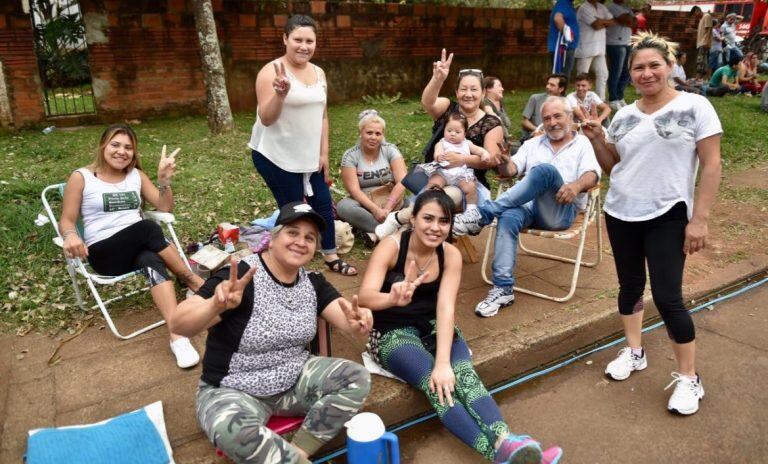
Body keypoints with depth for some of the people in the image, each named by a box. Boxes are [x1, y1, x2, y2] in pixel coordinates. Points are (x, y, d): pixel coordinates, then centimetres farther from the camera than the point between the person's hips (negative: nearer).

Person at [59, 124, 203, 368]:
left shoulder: (137, 175, 14)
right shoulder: (81, 177, 3)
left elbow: (165, 207, 8)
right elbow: (66, 221, 2)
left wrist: (164, 179, -8)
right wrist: (70, 236, -21)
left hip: (140, 247, 3)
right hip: (104, 253, -3)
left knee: (153, 263, -35)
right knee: (148, 228, -33)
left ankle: (178, 336, -47)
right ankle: (196, 284, -21)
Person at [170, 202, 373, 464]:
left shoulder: (313, 283, 0)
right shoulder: (239, 277, -19)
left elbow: (349, 322, -8)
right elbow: (178, 324, -26)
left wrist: (359, 320, -33)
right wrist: (216, 305, -48)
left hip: (294, 381, 6)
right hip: (231, 392, -5)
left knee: (357, 378, -12)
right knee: (235, 432, -36)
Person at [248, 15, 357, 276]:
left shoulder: (319, 73, 7)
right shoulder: (271, 71, -13)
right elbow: (266, 118, -19)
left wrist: (324, 154, 7)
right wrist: (281, 93, -36)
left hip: (309, 156, 7)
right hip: (276, 156, -7)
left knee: (324, 203, 12)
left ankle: (331, 257, 29)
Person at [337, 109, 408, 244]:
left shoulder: (390, 150, -3)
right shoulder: (350, 156, -6)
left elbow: (402, 181, -14)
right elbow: (354, 190, -15)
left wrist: (386, 208, -26)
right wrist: (375, 209, -29)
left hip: (391, 200, 1)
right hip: (363, 202, 0)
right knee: (343, 207, -33)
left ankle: (377, 233, -28)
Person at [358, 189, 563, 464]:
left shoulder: (450, 255, -8)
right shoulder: (390, 247, -17)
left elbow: (446, 308, -19)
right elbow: (365, 296, -30)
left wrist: (443, 362, -33)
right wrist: (394, 298, -54)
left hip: (434, 327, 3)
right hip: (392, 333, -3)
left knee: (464, 373, -28)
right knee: (436, 384, -30)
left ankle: (505, 442, -44)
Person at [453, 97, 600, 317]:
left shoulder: (582, 144, 14)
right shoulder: (533, 143, 25)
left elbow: (592, 175, -5)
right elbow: (512, 169, 11)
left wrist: (576, 186, -29)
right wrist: (504, 161, -15)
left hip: (562, 211, -3)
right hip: (529, 205, 3)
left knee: (545, 170, -32)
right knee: (509, 217, -33)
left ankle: (482, 214, -34)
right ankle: (503, 288, -34)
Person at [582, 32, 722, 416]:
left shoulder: (694, 106, -6)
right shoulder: (624, 116, 7)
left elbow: (711, 165, -8)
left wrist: (699, 218, -14)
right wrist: (596, 139, -7)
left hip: (667, 216, -5)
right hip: (620, 214, 5)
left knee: (667, 296, -7)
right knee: (630, 285, 14)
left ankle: (688, 377, 11)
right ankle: (634, 352, 33)